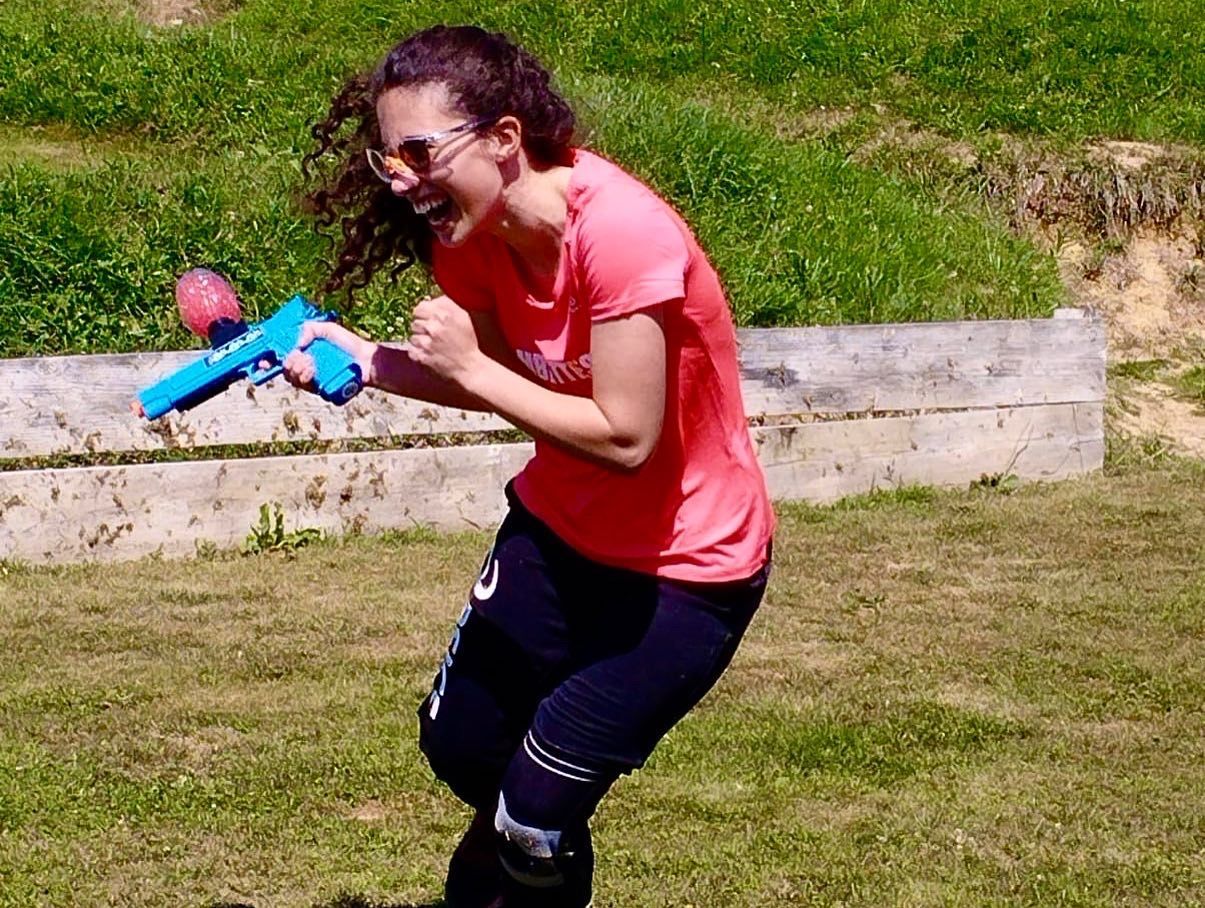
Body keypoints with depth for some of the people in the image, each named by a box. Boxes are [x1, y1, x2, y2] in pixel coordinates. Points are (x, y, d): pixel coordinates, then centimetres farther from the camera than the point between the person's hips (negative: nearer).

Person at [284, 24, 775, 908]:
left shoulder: (621, 234, -32)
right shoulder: (475, 230, -10)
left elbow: (624, 436, -29)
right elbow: (493, 377, 0)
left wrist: (469, 366, -26)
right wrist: (366, 360, -14)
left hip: (688, 567, -7)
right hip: (561, 526, 7)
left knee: (539, 809, -4)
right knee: (459, 743, 18)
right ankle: (506, 836, 51)